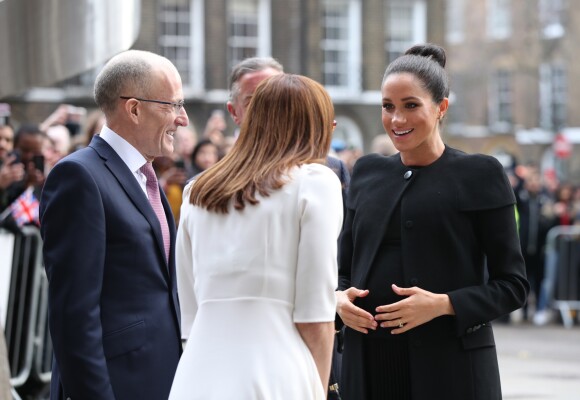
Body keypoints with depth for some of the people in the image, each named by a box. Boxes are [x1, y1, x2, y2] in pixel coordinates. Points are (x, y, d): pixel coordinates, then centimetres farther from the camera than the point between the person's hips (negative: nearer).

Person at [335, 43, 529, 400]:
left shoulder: (480, 174, -1)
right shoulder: (367, 173, 12)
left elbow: (513, 284, -3)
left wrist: (443, 304, -17)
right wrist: (340, 297, -4)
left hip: (449, 366, -4)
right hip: (370, 363, 4)